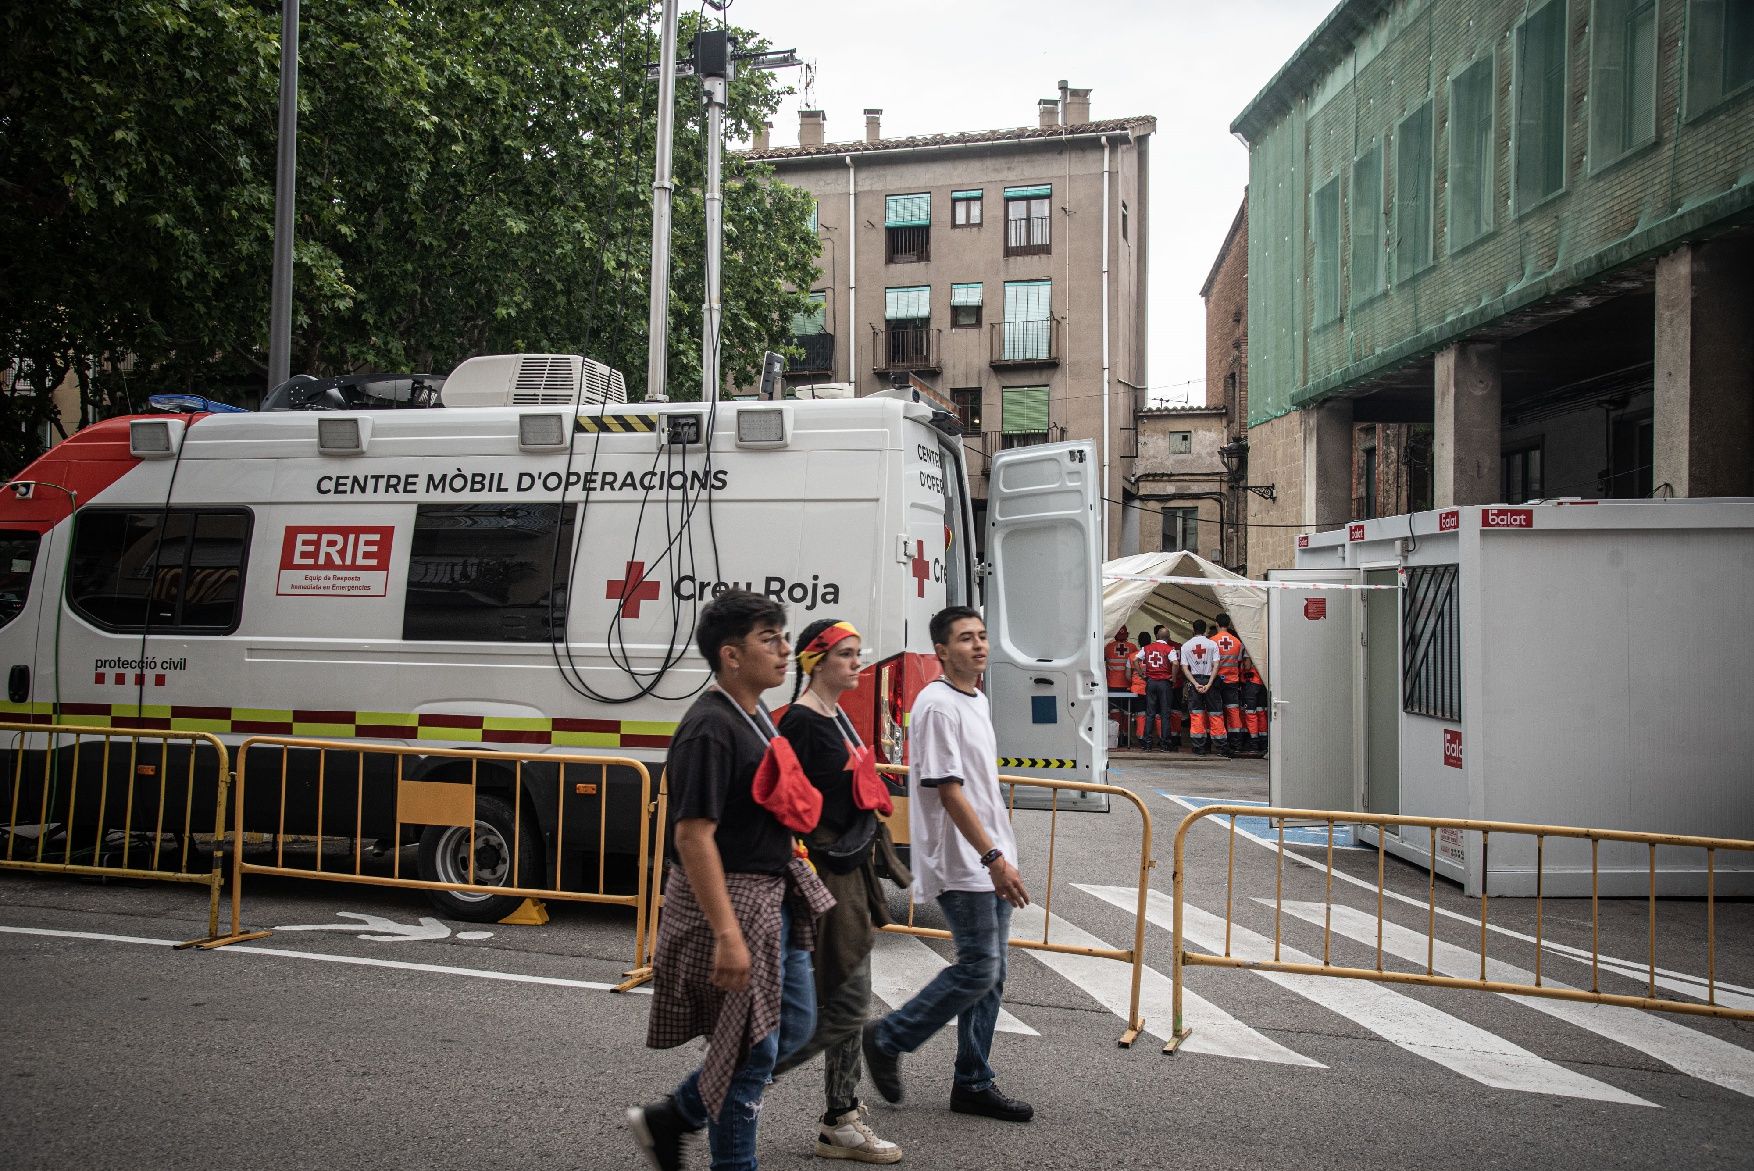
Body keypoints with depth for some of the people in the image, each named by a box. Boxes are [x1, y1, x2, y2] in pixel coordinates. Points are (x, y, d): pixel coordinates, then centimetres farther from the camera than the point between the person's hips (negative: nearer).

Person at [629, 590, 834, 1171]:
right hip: (730, 900, -10)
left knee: (794, 1025, 17)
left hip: (773, 896, 10)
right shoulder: (709, 729, -20)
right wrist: (727, 935, -28)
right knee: (753, 1047, 1)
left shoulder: (756, 718, 10)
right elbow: (693, 836, -25)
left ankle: (668, 1120, 28)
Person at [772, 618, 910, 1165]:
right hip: (820, 874, -10)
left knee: (845, 1004, 13)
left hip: (850, 872, 10)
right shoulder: (801, 721, -16)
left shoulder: (839, 717, 13)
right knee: (844, 1007, -6)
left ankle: (842, 1124, 21)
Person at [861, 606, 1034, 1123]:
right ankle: (887, 1039, 9)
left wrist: (1001, 855, 19)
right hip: (962, 865, -9)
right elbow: (948, 790, -20)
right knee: (978, 969, -8)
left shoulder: (977, 700, 15)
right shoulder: (937, 705, -15)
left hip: (990, 862, 9)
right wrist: (993, 857, -22)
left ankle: (973, 1084, 19)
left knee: (989, 974, 10)